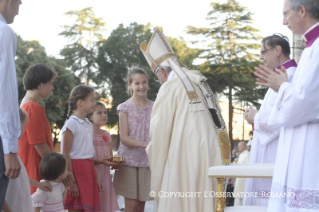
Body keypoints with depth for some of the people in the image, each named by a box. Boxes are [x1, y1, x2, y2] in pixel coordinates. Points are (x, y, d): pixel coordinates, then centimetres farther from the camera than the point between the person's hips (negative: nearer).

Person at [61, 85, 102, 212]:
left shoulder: (89, 125, 13)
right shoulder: (71, 124, -10)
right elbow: (65, 155, -13)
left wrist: (95, 177, 18)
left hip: (88, 169, 8)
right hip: (76, 169, -8)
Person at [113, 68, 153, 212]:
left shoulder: (154, 107, 7)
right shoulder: (125, 107, -1)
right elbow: (124, 138, -9)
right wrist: (145, 143, -24)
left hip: (147, 161, 3)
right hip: (129, 161, -2)